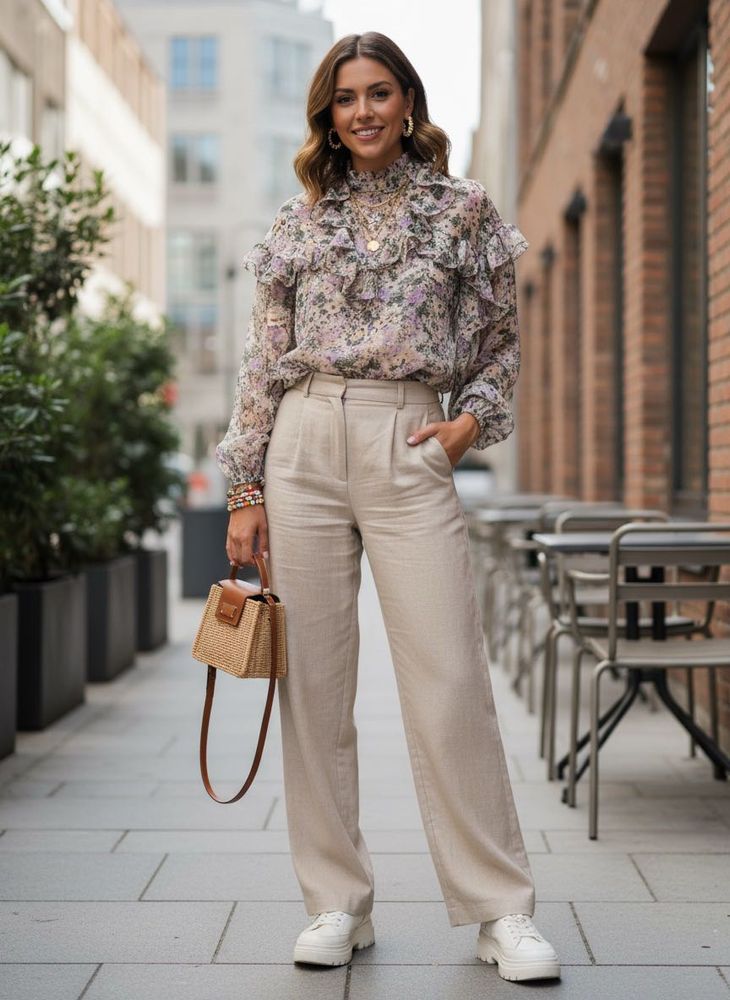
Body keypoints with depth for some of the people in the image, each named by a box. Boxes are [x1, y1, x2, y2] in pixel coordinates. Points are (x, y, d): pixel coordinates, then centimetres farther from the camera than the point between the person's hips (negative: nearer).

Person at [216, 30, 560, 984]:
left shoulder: (463, 208, 9)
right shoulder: (300, 220, 13)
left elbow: (501, 340, 13)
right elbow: (263, 362, 11)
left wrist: (475, 419, -5)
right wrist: (246, 489, 5)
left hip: (410, 449, -2)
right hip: (303, 447, 3)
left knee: (450, 683, -7)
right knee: (315, 683, 2)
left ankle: (501, 910, 4)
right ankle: (337, 904, 13)